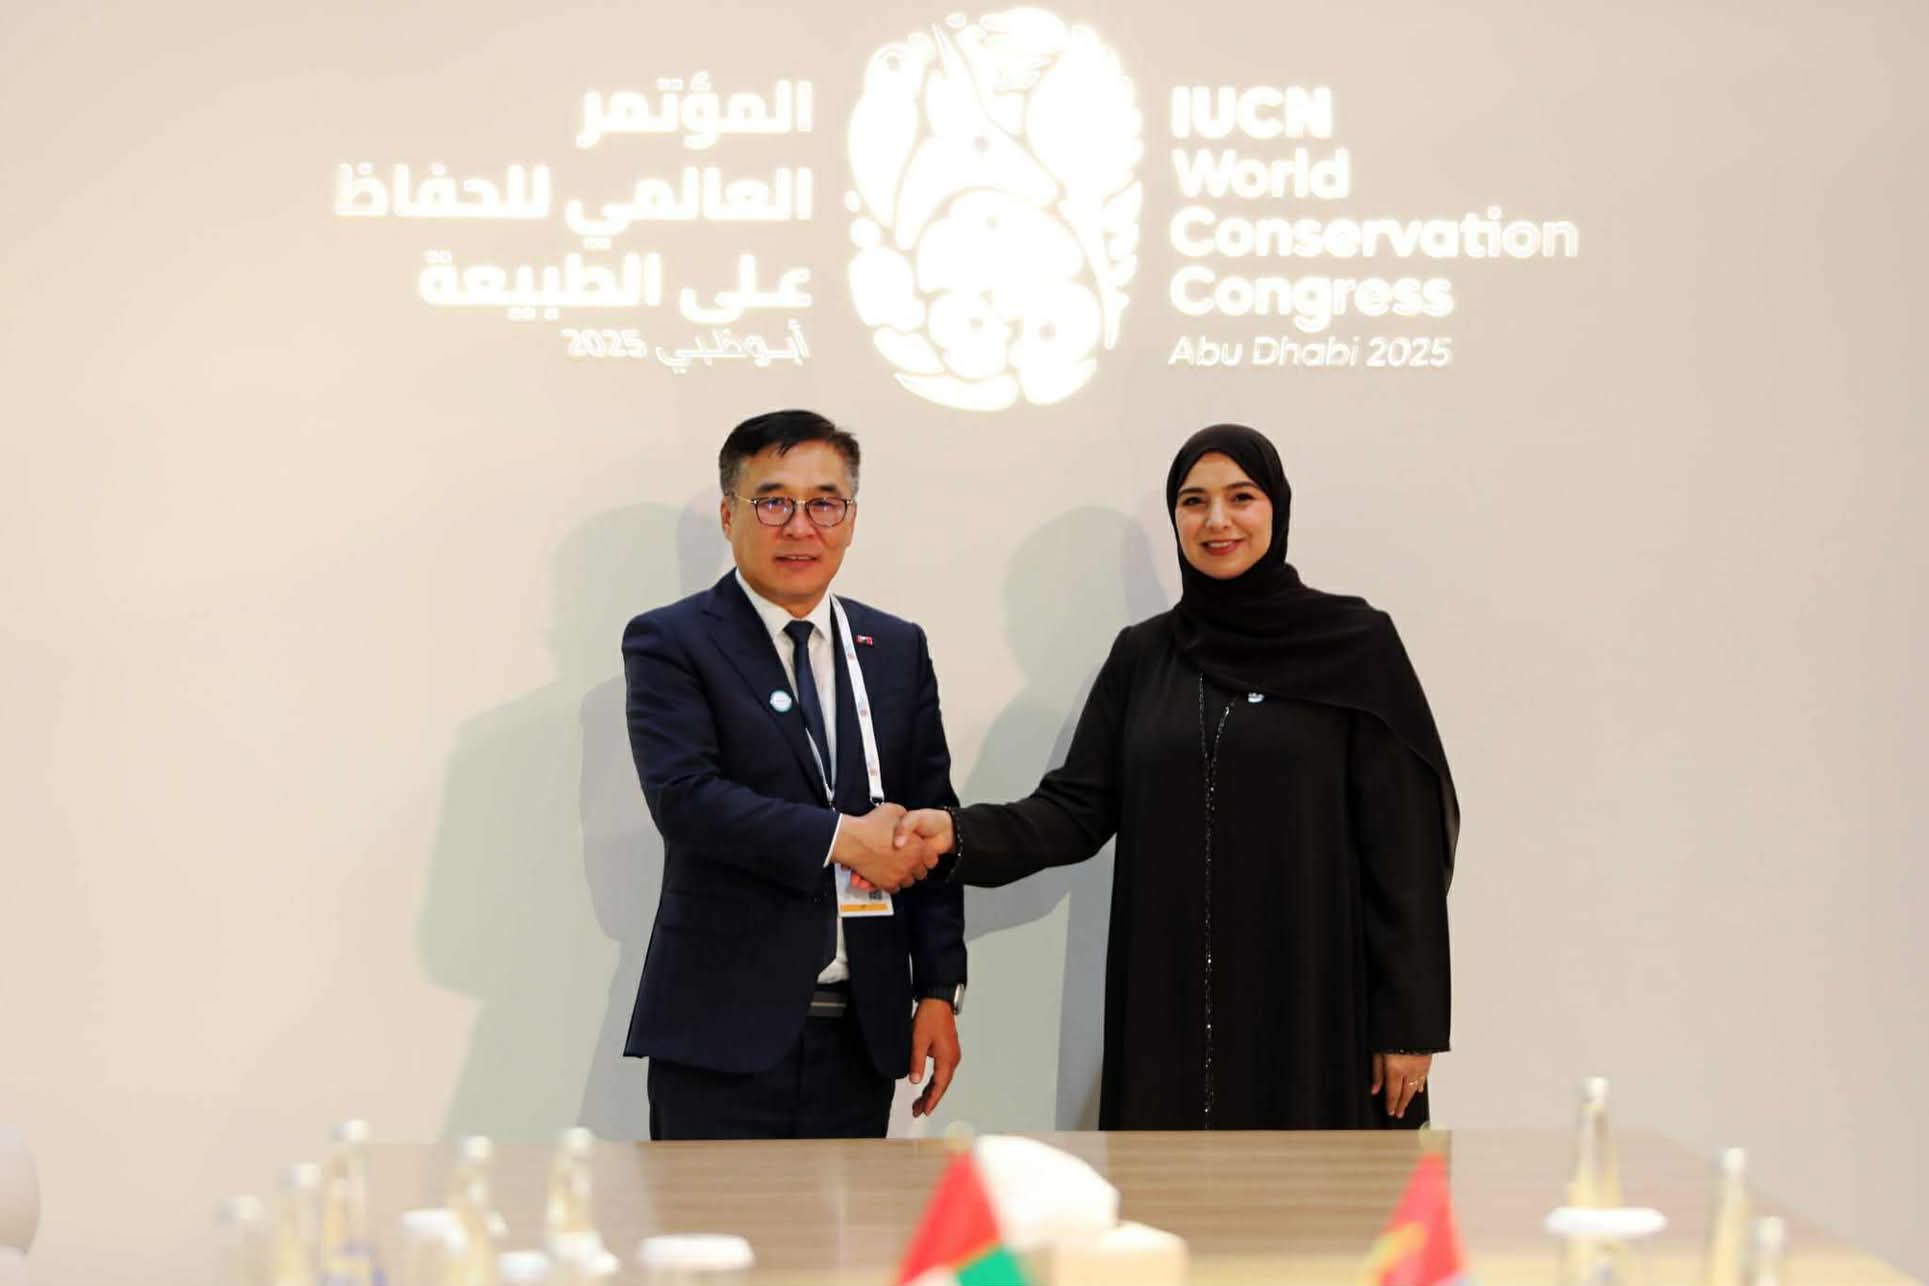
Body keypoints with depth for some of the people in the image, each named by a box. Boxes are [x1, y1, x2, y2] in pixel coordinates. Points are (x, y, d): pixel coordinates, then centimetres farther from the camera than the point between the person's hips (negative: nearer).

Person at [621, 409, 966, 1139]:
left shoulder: (898, 649, 13)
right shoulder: (671, 642, -1)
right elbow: (683, 796, -15)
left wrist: (939, 990, 4)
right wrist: (841, 839, -15)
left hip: (860, 1036, 5)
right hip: (724, 1032, -4)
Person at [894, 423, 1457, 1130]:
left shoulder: (1355, 644, -2)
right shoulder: (1142, 654, 10)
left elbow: (1403, 842, -4)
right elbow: (1080, 807, 6)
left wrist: (1409, 1019, -8)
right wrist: (962, 833, -13)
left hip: (1309, 1004, -3)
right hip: (1169, 1004, 3)